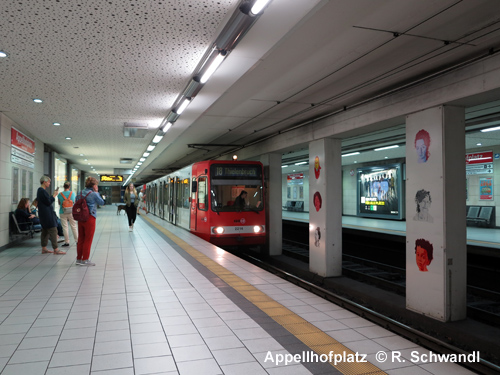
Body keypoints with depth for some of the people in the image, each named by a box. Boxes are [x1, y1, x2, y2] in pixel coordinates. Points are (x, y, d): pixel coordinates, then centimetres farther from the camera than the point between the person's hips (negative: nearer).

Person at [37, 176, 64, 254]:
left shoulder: (40, 190, 15)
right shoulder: (42, 191, -17)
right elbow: (49, 202, -19)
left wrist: (53, 195, 10)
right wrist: (54, 195, -9)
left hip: (44, 214, 11)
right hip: (47, 214, -11)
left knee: (45, 231, 14)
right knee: (53, 230, -8)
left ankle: (44, 248, 20)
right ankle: (55, 249, -7)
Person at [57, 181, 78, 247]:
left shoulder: (60, 194, -5)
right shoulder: (72, 193, -2)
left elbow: (59, 203, 7)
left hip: (63, 212, -1)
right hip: (71, 212, 1)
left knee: (65, 227, 3)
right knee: (73, 226, 9)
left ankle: (67, 242, 5)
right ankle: (77, 240, 14)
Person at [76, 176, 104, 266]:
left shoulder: (80, 193, 7)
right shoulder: (94, 194, -11)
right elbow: (102, 202, 2)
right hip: (90, 218, -6)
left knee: (80, 239, 13)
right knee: (88, 240, 2)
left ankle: (79, 259, 20)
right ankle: (85, 260, 6)